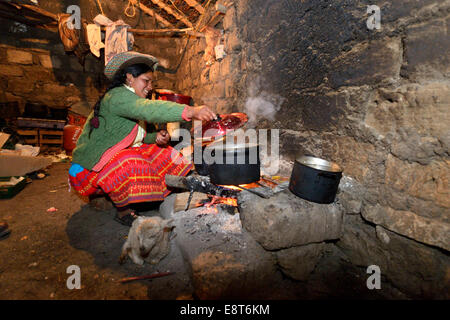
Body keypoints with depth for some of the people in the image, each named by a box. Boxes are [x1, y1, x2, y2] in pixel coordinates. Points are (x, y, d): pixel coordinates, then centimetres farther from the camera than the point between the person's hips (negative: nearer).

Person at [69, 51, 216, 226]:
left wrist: (155, 138, -8)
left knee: (160, 154, 2)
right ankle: (123, 212, -11)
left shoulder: (129, 98, 13)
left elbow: (134, 139, 14)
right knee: (129, 163, -36)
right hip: (91, 169, -9)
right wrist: (190, 111, -49)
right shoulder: (117, 96, -18)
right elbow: (149, 109, -39)